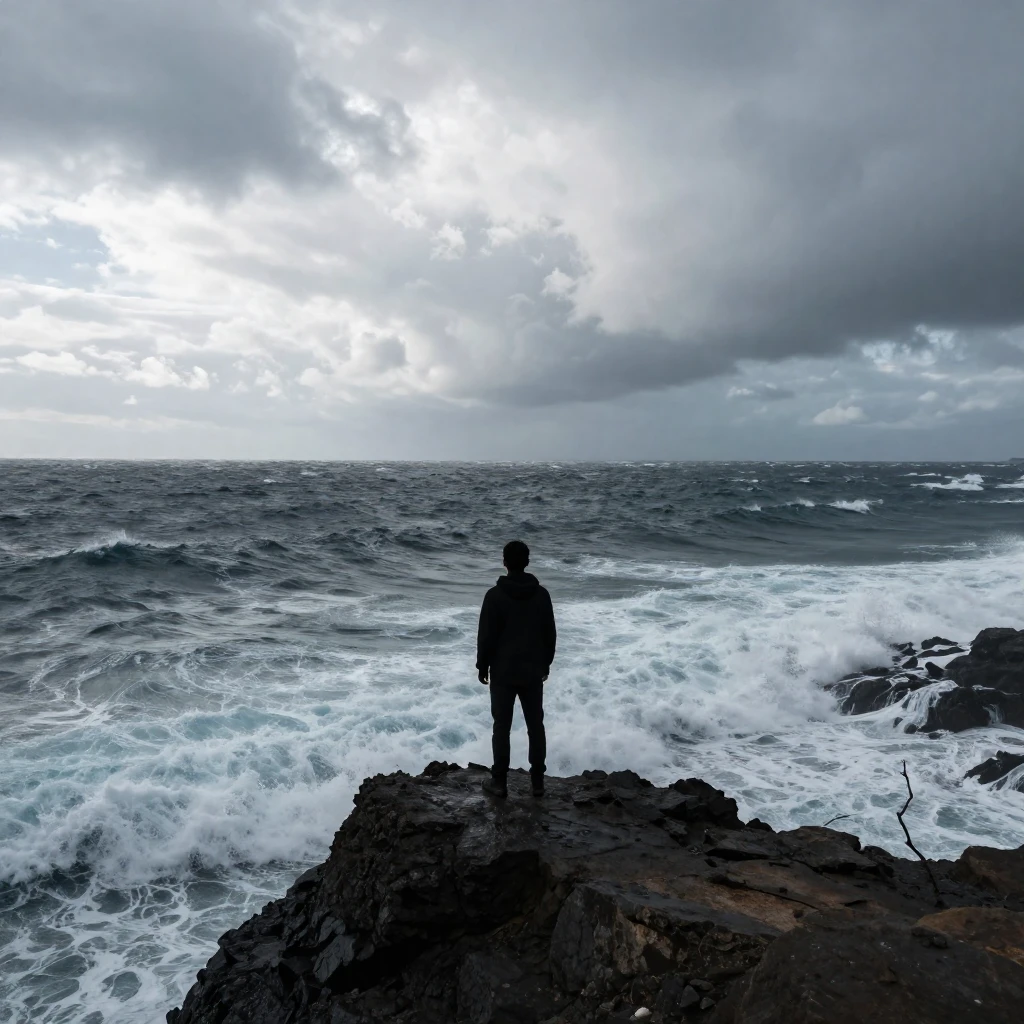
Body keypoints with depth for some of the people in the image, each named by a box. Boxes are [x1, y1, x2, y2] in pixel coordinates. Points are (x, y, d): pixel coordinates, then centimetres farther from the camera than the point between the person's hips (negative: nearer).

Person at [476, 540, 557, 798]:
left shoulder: (495, 595, -13)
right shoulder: (542, 594, -2)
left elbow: (486, 635, -10)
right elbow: (550, 633, 5)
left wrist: (482, 666, 3)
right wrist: (546, 663, 17)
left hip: (503, 672, -3)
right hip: (533, 671, 3)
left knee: (502, 727, 6)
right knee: (536, 726, 11)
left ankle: (499, 782, 12)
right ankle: (538, 781, 16)